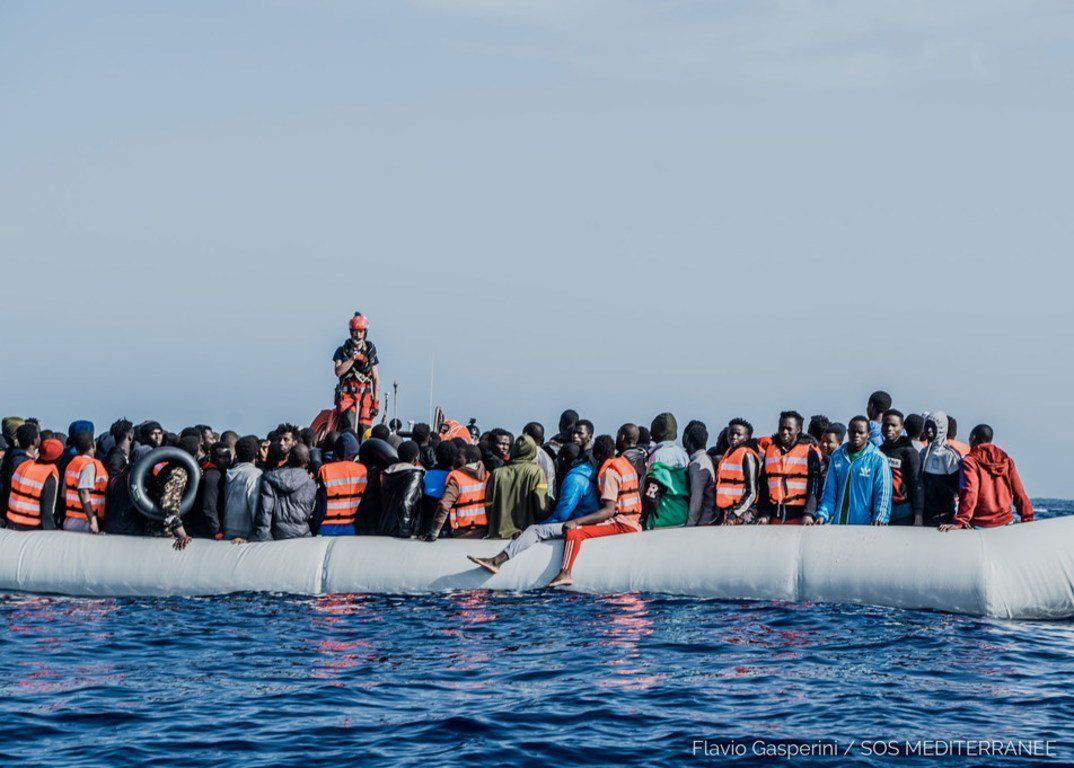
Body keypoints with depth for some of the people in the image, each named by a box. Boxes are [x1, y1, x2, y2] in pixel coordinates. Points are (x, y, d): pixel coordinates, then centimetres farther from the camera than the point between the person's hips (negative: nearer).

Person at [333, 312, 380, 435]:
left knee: (364, 431, -6)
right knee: (350, 429, -24)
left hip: (365, 396, 2)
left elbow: (376, 379, 8)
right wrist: (353, 358, -15)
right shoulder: (342, 351, 7)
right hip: (347, 396, -2)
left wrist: (376, 402, 1)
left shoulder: (370, 352, 9)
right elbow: (338, 372, -8)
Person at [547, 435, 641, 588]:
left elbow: (609, 511, -23)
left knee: (573, 532, -25)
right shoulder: (625, 463, 14)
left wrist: (576, 522, -26)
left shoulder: (609, 472, -14)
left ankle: (565, 573, -39)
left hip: (621, 524, -10)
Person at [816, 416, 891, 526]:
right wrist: (823, 514, -3)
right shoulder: (837, 456, 9)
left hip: (864, 524, -4)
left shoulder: (878, 459, -2)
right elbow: (829, 491, 10)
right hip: (838, 522, 4)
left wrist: (880, 518, -19)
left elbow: (883, 492, -6)